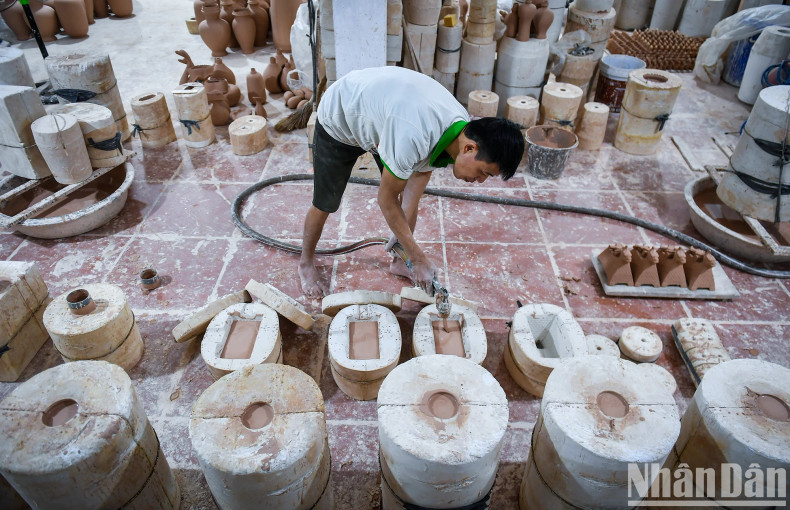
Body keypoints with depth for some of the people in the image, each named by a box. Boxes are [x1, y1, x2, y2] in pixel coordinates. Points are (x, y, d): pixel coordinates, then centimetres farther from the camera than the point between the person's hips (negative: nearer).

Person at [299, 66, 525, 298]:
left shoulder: (463, 128, -19)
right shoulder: (413, 138, -44)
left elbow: (421, 171, -4)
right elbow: (387, 200, -29)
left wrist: (402, 231, -8)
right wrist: (420, 259, -22)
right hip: (338, 120, -6)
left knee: (409, 199, 4)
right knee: (325, 204, 6)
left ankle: (400, 262, 27)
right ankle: (306, 262, 34)